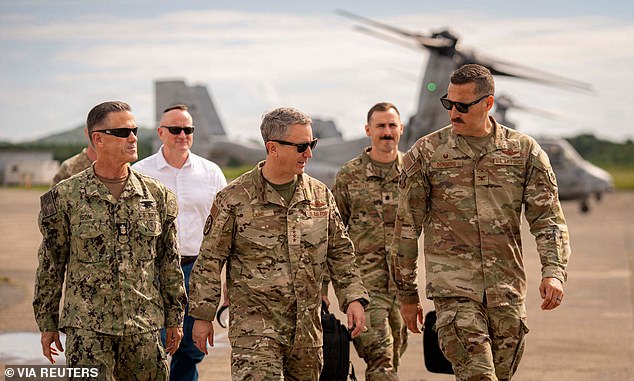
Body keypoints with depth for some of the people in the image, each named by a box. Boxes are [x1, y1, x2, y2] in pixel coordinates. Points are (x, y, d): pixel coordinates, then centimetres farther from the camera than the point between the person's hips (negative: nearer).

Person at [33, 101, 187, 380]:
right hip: (86, 327, -3)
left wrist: (175, 318, 11)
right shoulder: (66, 197, -2)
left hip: (143, 326, 3)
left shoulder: (157, 195, 6)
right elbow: (50, 263, 4)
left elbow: (169, 261, 11)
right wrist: (47, 324, 5)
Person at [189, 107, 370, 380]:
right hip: (255, 324, -5)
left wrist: (353, 297, 5)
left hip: (308, 325, 5)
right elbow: (209, 260, -1)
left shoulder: (320, 195, 8)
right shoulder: (234, 198, -6)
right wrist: (203, 316, -1)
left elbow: (340, 252, 16)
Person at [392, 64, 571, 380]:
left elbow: (548, 218, 4)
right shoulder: (425, 154, 2)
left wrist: (554, 271, -13)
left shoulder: (525, 151, 6)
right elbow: (406, 227, 6)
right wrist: (406, 293, 7)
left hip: (508, 290, 3)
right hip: (453, 287, -3)